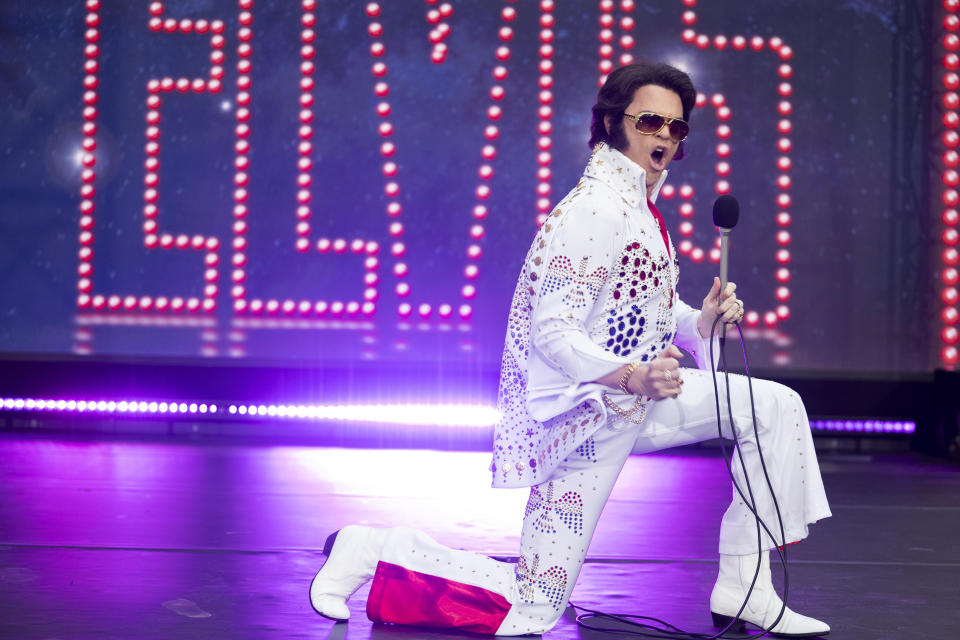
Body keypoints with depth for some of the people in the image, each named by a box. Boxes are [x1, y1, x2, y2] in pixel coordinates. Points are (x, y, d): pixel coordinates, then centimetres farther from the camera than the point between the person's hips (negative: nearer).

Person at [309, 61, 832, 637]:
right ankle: (374, 552, 6)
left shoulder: (639, 202, 10)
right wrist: (633, 377, -41)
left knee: (775, 407, 6)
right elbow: (552, 334, -28)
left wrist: (700, 319, 1)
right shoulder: (592, 209, -21)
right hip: (586, 412, -9)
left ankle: (743, 591, 7)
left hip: (632, 396, 9)